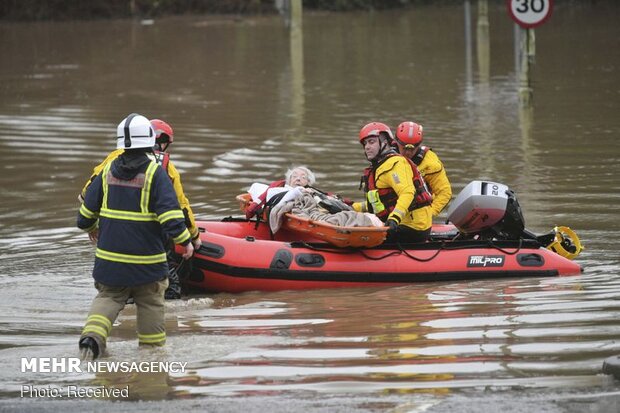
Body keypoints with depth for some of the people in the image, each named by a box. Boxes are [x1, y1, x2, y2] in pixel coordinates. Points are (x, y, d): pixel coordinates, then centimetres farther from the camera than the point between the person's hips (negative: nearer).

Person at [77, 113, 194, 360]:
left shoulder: (108, 171, 2)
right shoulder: (155, 173, -12)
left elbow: (87, 209, 11)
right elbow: (170, 213, -20)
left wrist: (90, 228, 31)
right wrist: (185, 241, -9)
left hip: (109, 257, 4)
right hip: (146, 260, -4)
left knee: (108, 297, 13)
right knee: (150, 303, 12)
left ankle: (93, 334, -11)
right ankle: (152, 347, 19)